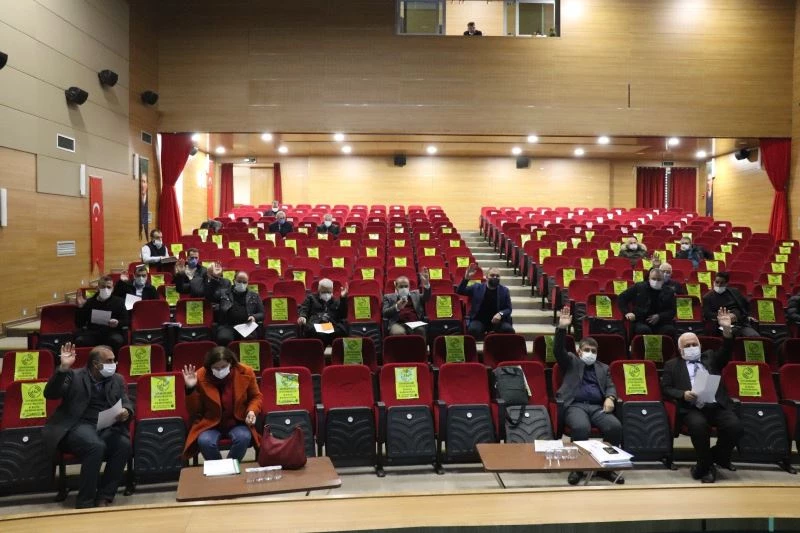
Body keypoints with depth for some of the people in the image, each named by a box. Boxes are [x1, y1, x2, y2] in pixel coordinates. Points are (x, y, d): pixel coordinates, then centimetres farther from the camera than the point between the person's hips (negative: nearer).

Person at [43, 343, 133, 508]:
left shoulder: (117, 380, 16)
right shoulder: (74, 376, 5)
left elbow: (127, 404, 9)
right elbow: (50, 394, -8)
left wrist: (126, 412, -17)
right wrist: (63, 368, -20)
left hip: (107, 427, 4)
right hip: (79, 425, -4)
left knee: (124, 444, -28)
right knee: (96, 446, -35)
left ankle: (103, 498, -18)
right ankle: (85, 503, -22)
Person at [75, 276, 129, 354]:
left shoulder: (118, 301, 15)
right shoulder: (89, 302, 17)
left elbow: (126, 321, 9)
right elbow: (79, 324, 11)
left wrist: (118, 323, -13)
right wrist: (80, 307, -2)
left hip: (111, 332, -1)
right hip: (92, 333, 1)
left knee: (117, 340, -35)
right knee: (79, 341, -31)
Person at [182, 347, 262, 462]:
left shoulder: (246, 372, -10)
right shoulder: (200, 376, -13)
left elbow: (256, 397, 8)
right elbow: (194, 412, -6)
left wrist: (252, 411, -13)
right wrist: (190, 389, -21)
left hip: (238, 422, 1)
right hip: (210, 423, 0)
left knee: (243, 438, -32)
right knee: (205, 442, -32)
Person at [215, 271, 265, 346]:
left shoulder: (254, 296, 21)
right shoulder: (224, 294, 20)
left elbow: (262, 314, 20)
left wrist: (254, 317, -4)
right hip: (227, 325, 0)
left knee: (250, 338, -33)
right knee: (224, 338, -33)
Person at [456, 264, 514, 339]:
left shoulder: (504, 290, 5)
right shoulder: (477, 287, 4)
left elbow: (508, 309, 5)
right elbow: (459, 291, 2)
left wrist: (500, 314, -19)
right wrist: (466, 278, -15)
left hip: (498, 320, 1)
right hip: (479, 320, -1)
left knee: (509, 330, -28)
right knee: (473, 330, -34)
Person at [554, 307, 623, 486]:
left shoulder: (603, 368, 28)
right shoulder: (571, 362, 17)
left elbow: (610, 386, 17)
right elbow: (558, 351, -1)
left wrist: (610, 398, -8)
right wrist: (562, 328, -17)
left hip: (598, 407, 4)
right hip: (575, 405, -4)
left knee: (615, 426, -27)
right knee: (581, 427, -36)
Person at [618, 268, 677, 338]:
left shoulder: (669, 292, 11)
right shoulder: (638, 287, 7)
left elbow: (672, 311, 10)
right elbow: (621, 298, 14)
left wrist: (659, 317, -9)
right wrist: (627, 312, -1)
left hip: (661, 322, 2)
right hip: (641, 322, -2)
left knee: (670, 330, -30)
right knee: (644, 330, -36)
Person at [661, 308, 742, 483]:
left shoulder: (710, 357, 23)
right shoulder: (672, 365, 16)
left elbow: (725, 353, 3)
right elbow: (666, 389, 8)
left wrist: (727, 330, -14)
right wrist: (683, 394, -13)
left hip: (718, 405, 3)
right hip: (691, 408, -3)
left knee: (735, 426, -25)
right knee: (698, 425, -35)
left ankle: (717, 455, 5)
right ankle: (707, 465, -12)